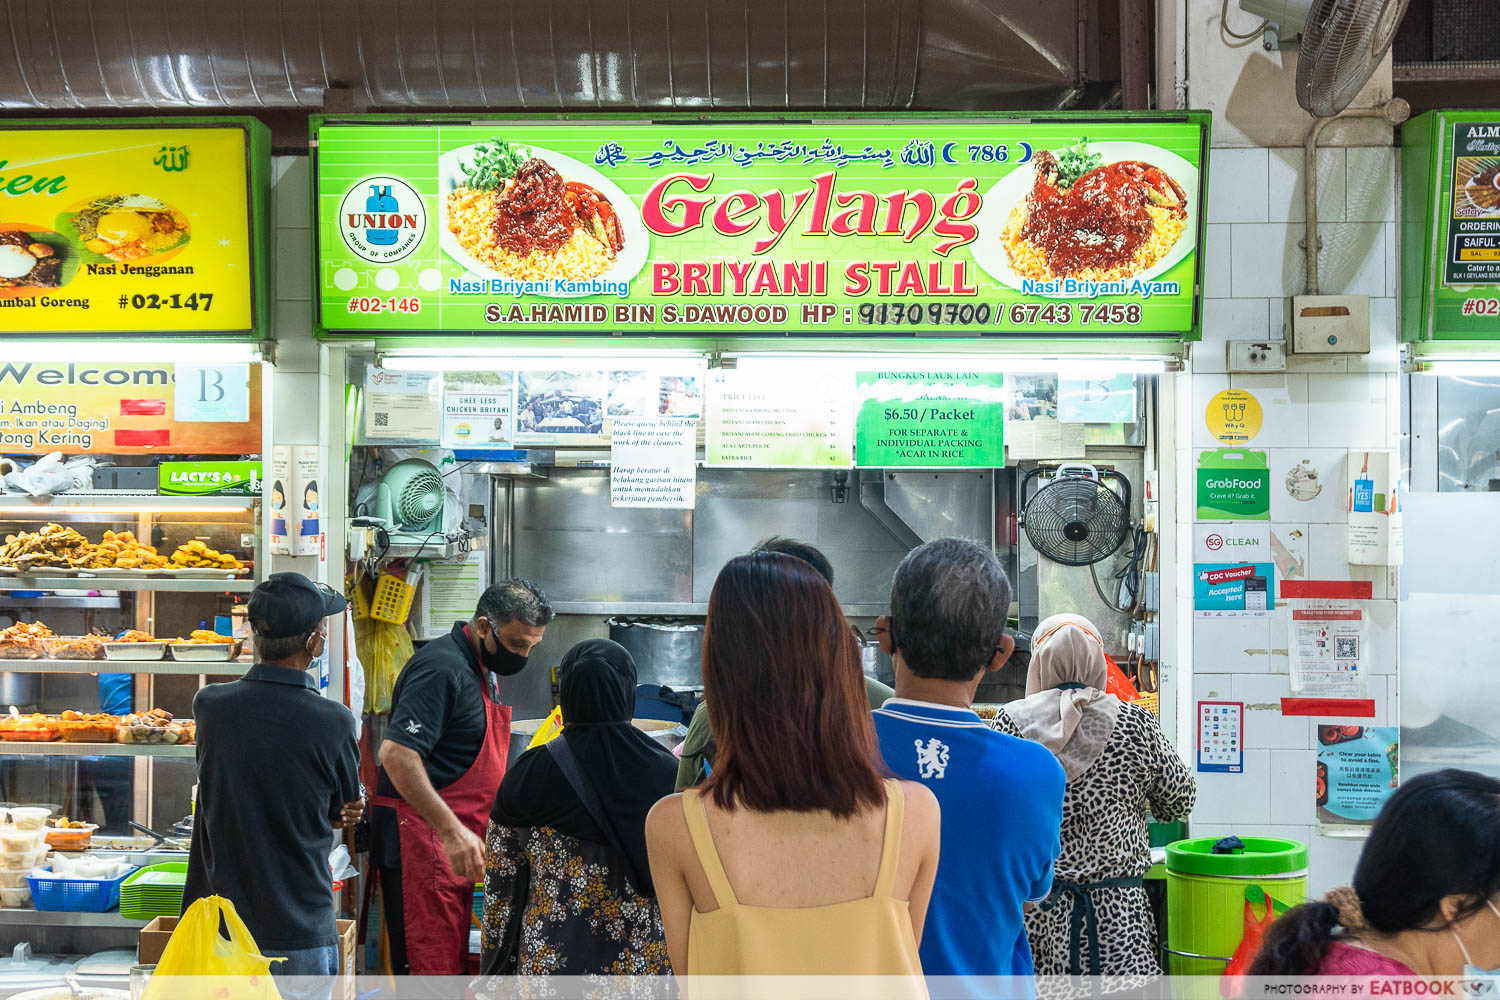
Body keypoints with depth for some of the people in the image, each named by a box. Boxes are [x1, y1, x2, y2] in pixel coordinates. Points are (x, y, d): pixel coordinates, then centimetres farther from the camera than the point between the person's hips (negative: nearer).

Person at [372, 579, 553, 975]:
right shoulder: (442, 668, -17)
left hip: (456, 842, 10)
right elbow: (396, 754, -26)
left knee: (455, 961, 12)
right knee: (431, 967, -10)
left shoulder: (483, 668, 16)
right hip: (422, 837, -10)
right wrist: (452, 831, -28)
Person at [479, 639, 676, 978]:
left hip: (551, 963, 0)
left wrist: (498, 974, 9)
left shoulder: (527, 777, -8)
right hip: (646, 962, 1)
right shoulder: (667, 773, -7)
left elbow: (500, 887, -2)